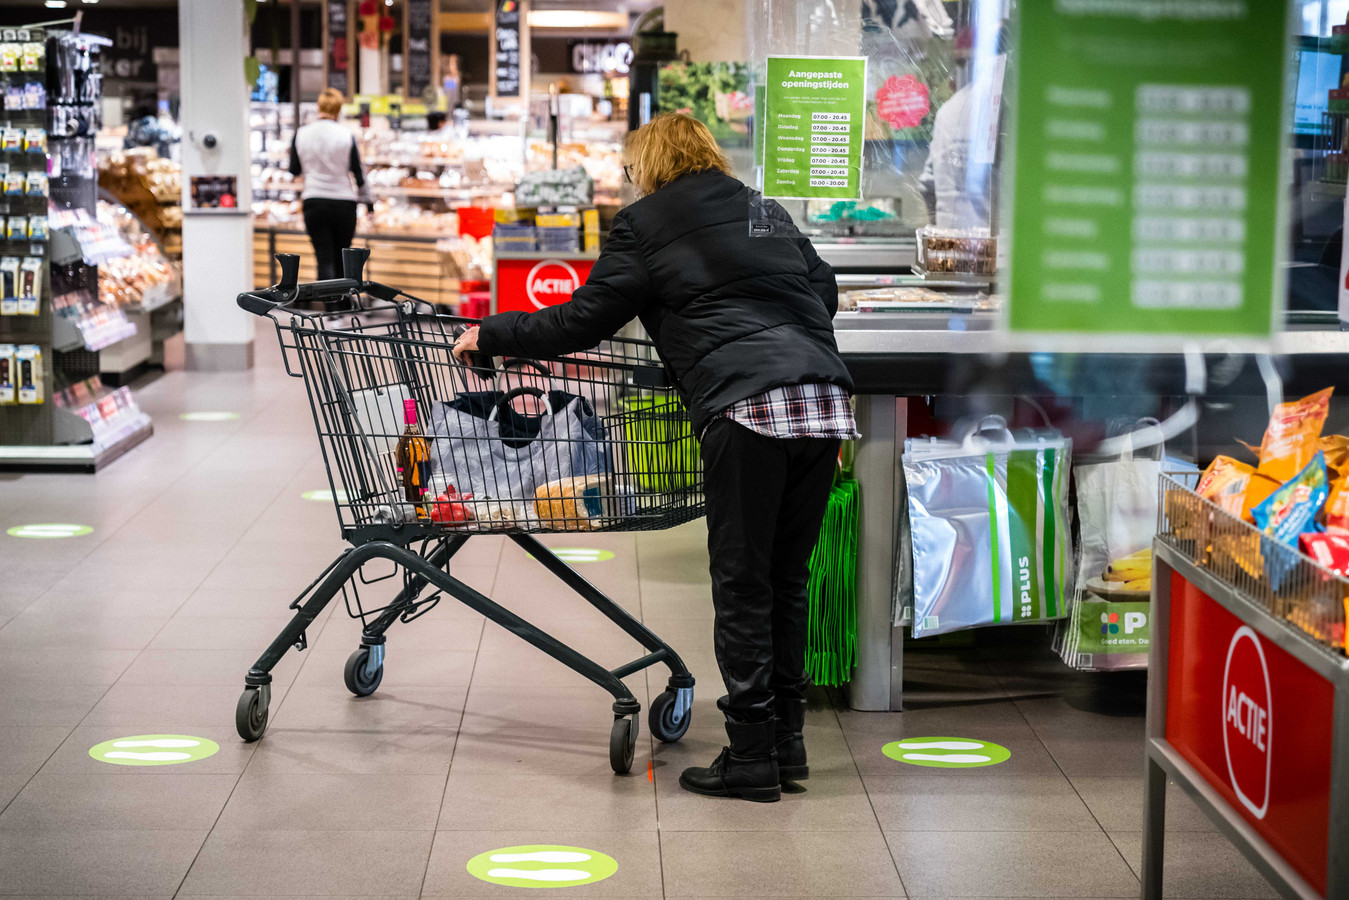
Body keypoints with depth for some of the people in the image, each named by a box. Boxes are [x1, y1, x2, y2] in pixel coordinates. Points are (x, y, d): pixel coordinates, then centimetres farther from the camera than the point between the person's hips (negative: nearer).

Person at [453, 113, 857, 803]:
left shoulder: (644, 224, 9)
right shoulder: (766, 210, 26)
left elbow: (585, 320, 6)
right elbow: (824, 288, 27)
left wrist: (490, 335, 16)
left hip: (745, 403, -6)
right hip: (825, 396, 6)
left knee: (742, 585, -1)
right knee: (788, 577, 12)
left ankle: (751, 757, 0)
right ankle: (786, 743, 15)